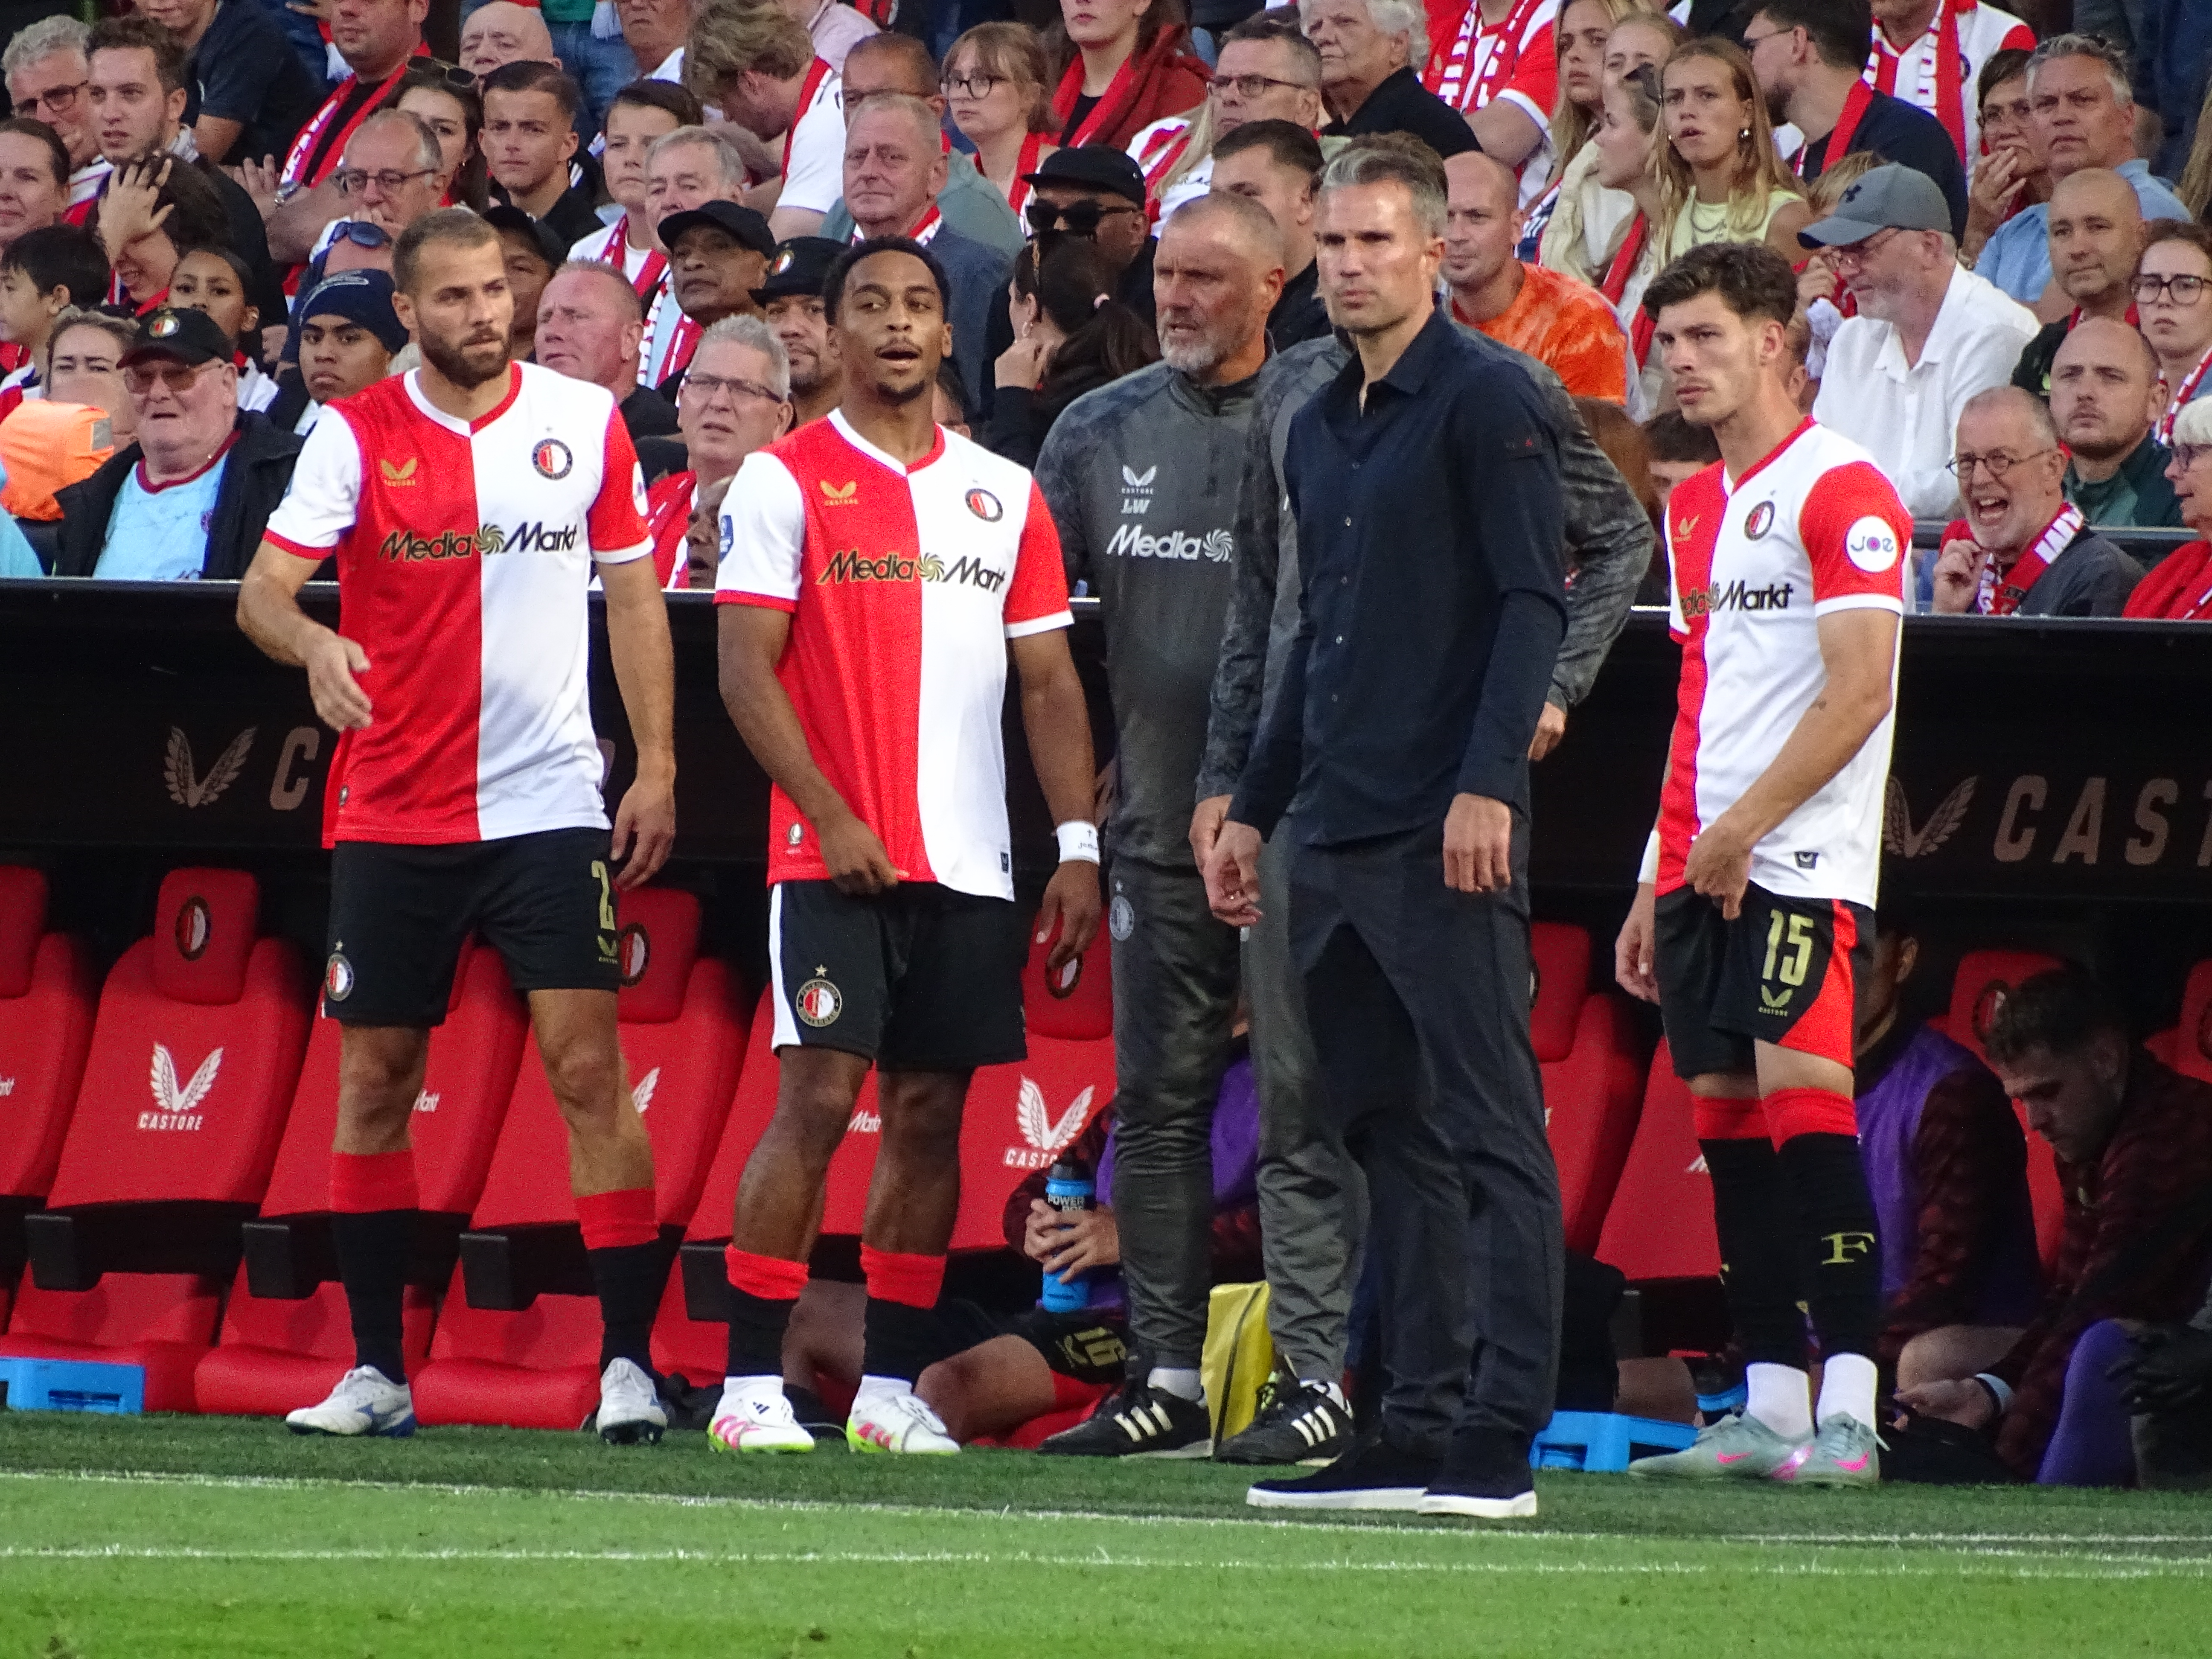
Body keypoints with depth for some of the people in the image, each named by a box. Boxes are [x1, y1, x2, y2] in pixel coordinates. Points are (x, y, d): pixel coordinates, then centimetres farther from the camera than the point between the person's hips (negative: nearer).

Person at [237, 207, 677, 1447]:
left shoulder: (587, 421, 3)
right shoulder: (356, 435, -1)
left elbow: (635, 597, 9)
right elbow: (264, 590, -8)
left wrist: (658, 764, 3)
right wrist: (311, 643, -31)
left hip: (550, 806, -1)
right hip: (393, 818, 1)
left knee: (589, 1068, -11)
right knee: (375, 1080, 4)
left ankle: (630, 1360, -8)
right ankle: (378, 1371, 14)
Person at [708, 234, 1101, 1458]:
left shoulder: (1005, 495, 13)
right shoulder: (784, 480, -1)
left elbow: (1048, 681, 13)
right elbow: (746, 671, -6)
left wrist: (1078, 846, 3)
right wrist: (832, 817, -14)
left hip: (971, 857, 4)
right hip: (834, 853, -4)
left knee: (931, 1110, 5)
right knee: (818, 1095, -11)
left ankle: (892, 1388, 11)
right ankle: (750, 1382, -7)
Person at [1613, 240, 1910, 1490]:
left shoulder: (1841, 491, -8)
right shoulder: (1696, 507, 19)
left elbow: (1859, 693, -15)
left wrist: (1745, 827, -15)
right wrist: (1661, 882, 19)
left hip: (1802, 863, -8)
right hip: (1707, 866, 9)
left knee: (1803, 1096, -15)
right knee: (1728, 1114, 5)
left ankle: (1849, 1416, -17)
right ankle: (1771, 1411, 7)